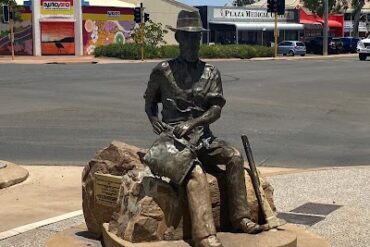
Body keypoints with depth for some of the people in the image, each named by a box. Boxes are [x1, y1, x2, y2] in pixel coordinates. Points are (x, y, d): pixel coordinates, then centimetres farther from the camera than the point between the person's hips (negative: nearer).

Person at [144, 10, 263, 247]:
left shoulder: (211, 72, 8)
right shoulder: (163, 70, 2)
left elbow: (216, 110, 0)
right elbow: (150, 102, 15)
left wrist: (192, 123, -17)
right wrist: (154, 119, -7)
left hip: (202, 136, 4)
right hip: (174, 137, -4)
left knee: (235, 156, -21)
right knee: (196, 172, -31)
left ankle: (240, 217, -11)